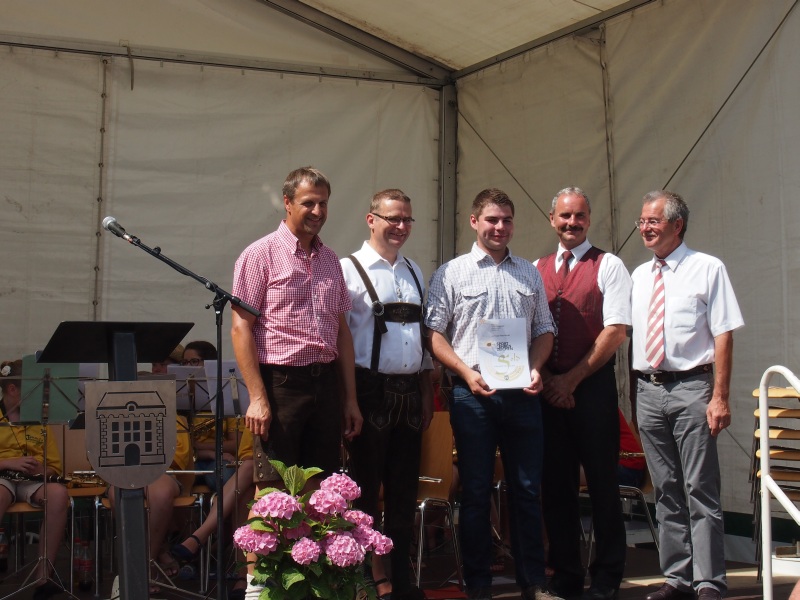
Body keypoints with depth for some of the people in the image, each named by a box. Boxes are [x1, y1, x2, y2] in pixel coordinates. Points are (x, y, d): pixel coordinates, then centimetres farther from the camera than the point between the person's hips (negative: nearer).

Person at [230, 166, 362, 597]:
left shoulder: (330, 260, 15)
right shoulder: (262, 254, -3)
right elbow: (240, 327, -8)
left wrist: (350, 398, 13)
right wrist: (257, 397, -14)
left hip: (325, 383, 6)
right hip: (281, 382, -6)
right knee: (273, 491, -3)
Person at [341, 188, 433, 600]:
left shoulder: (415, 272, 14)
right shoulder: (349, 269, -6)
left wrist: (427, 388, 13)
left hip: (410, 392, 6)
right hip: (371, 391, -6)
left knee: (404, 488, 12)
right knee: (367, 488, 5)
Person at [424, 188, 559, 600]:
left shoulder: (529, 273, 14)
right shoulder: (451, 273, 3)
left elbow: (544, 330, 16)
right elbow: (434, 333, -1)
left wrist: (535, 368, -2)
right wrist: (467, 372, -12)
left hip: (522, 393, 3)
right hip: (473, 394, -3)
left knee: (527, 489, 7)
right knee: (475, 492, 3)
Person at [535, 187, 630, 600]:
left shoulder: (608, 267, 1)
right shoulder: (537, 270, 13)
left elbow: (616, 331, -7)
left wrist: (572, 379, -10)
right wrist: (545, 378, -5)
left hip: (593, 386, -4)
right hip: (548, 389, 4)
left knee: (602, 482, 2)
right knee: (556, 484, 7)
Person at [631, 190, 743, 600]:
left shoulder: (708, 269, -3)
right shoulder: (639, 276, 13)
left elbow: (723, 335, -7)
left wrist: (720, 397, -14)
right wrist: (638, 391, 7)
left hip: (691, 387, -5)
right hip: (648, 389, 6)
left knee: (700, 490, -4)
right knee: (666, 490, 11)